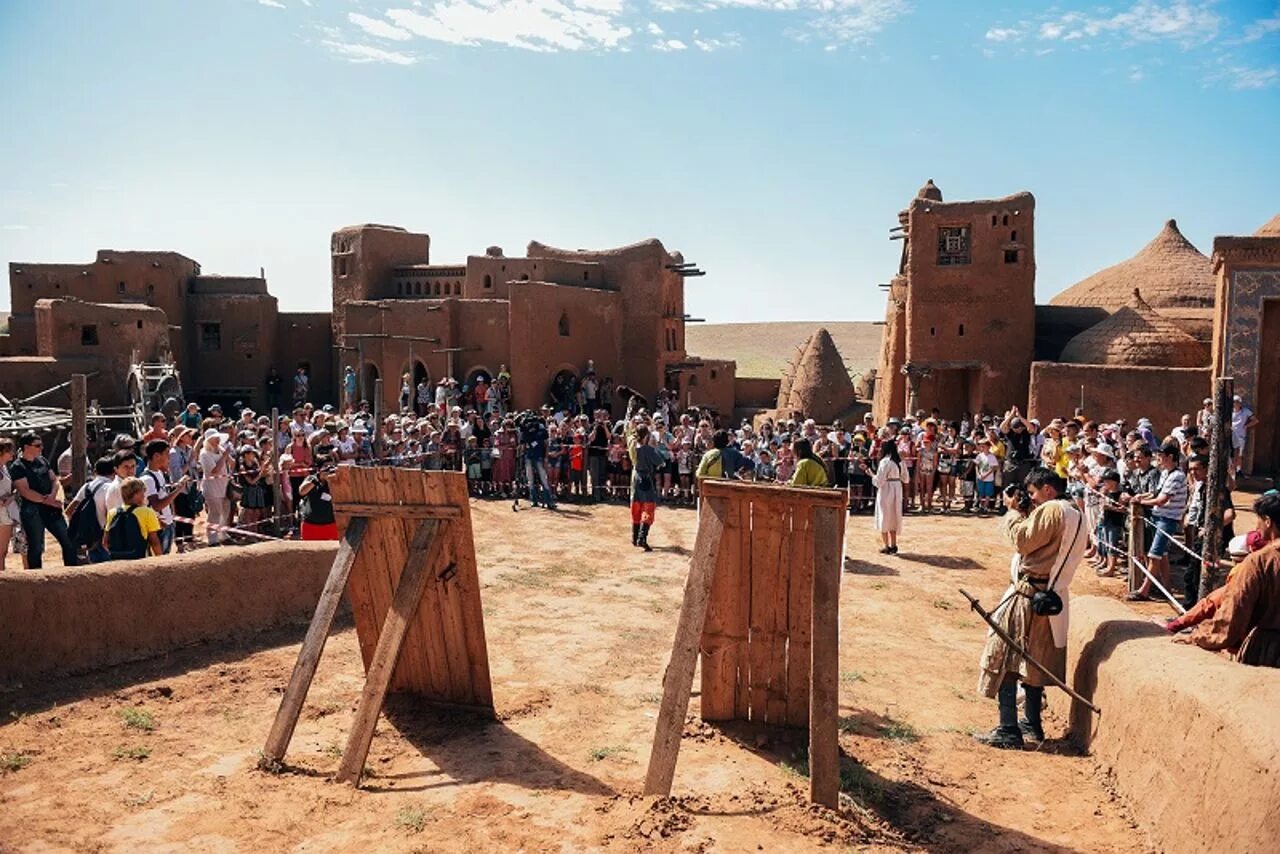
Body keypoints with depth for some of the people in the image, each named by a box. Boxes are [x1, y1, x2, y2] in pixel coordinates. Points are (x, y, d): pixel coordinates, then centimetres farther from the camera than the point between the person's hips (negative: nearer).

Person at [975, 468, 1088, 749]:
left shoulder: (1050, 510, -15)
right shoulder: (1075, 515, 14)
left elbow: (1022, 541, -17)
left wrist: (1014, 511, -6)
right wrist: (1025, 513, 9)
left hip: (1028, 594, -10)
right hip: (1049, 596, 10)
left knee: (1004, 659, -4)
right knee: (1032, 661, 19)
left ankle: (1008, 730, -4)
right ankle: (1032, 724, 28)